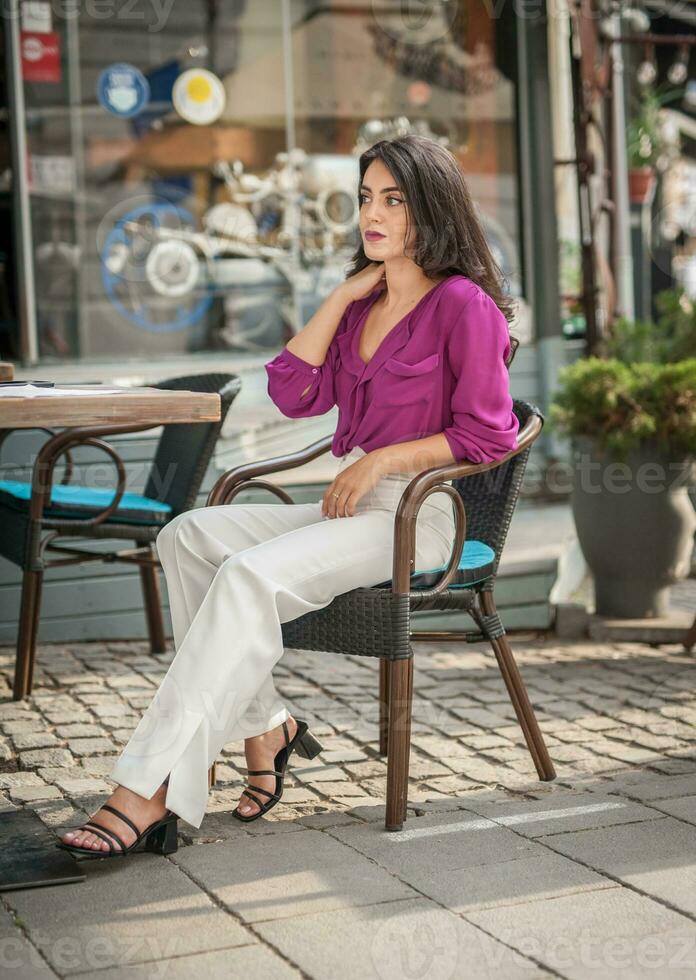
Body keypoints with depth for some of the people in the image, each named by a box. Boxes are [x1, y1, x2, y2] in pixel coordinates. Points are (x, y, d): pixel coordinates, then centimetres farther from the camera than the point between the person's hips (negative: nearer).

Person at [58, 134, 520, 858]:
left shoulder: (464, 304, -4)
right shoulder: (362, 303, 18)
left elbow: (486, 433, -9)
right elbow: (294, 392, 7)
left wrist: (381, 459, -14)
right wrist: (344, 295, 5)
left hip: (420, 512, -8)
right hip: (348, 502, 8)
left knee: (251, 576, -30)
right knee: (189, 535, -14)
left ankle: (150, 793, -32)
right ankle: (262, 724, -14)